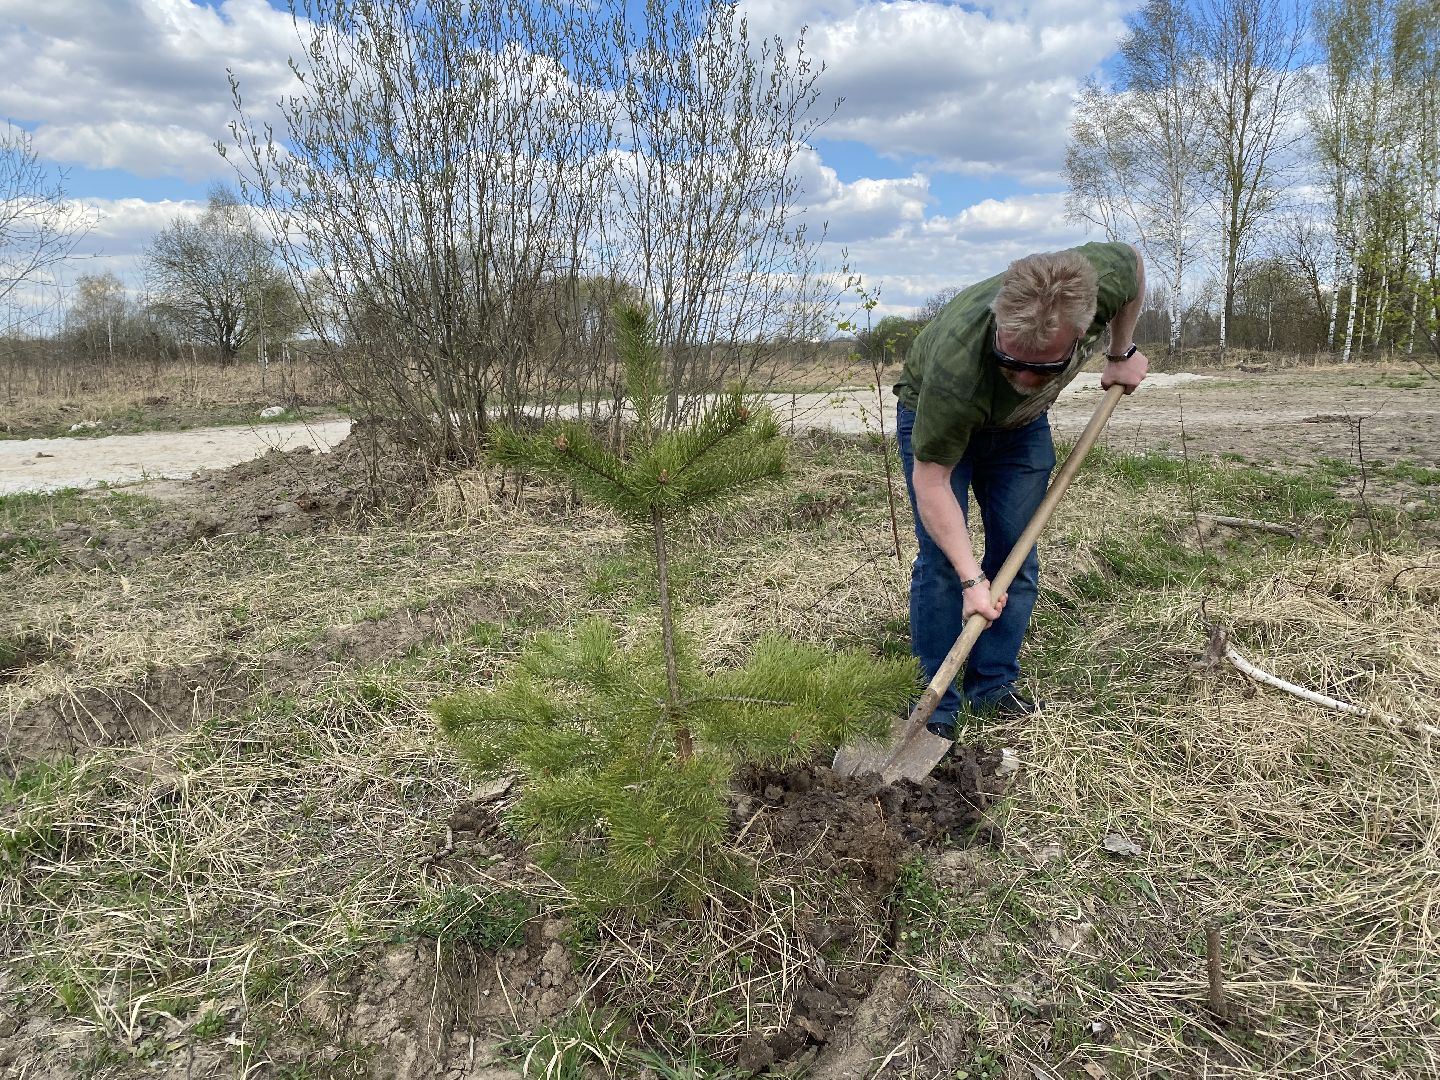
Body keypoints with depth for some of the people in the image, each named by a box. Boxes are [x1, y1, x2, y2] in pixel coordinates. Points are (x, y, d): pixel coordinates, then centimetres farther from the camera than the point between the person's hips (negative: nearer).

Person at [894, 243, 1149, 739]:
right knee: (941, 561, -11)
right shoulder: (955, 367, -45)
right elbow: (930, 478, -34)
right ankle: (938, 710, 0)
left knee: (1016, 557, 1)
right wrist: (972, 578, -36)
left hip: (1020, 423, 4)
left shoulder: (1103, 275, -34)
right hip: (933, 418, -4)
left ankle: (994, 689, 13)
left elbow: (1134, 260, -6)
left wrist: (1122, 353, 2)